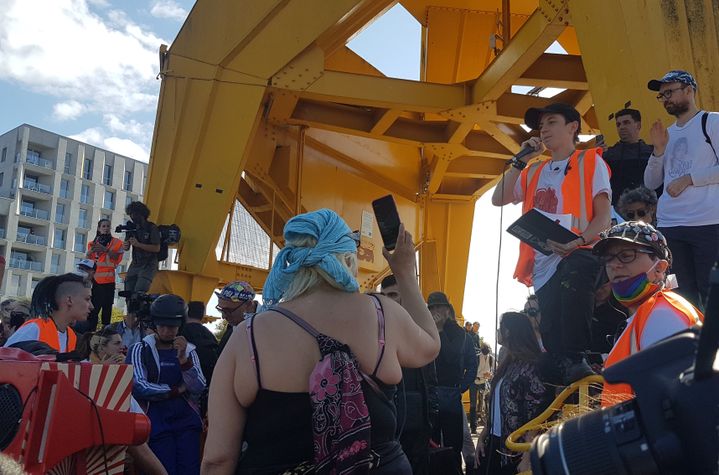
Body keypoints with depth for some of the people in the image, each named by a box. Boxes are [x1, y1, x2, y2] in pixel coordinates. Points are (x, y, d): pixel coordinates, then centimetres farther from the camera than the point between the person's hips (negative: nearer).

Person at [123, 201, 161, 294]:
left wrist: (138, 244, -22)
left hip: (148, 265, -6)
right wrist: (125, 246, -16)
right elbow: (126, 247, 9)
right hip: (135, 264, 6)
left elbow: (157, 248, -13)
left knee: (138, 294, -21)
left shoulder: (152, 228, -6)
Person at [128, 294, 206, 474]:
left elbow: (199, 389, -2)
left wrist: (183, 358, -14)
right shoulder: (141, 350, 0)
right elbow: (139, 388, -12)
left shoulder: (188, 350, 8)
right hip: (156, 423, -3)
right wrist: (177, 390, -4)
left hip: (187, 420, 3)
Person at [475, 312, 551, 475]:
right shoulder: (508, 364, 10)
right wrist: (482, 436, 10)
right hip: (494, 443, 7)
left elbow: (534, 418, -17)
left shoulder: (531, 367, -14)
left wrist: (527, 458, -19)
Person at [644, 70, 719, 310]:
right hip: (668, 225, 6)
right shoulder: (667, 133, 19)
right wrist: (659, 149, 4)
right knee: (687, 295, 9)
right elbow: (651, 182, 15)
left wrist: (688, 179, -10)